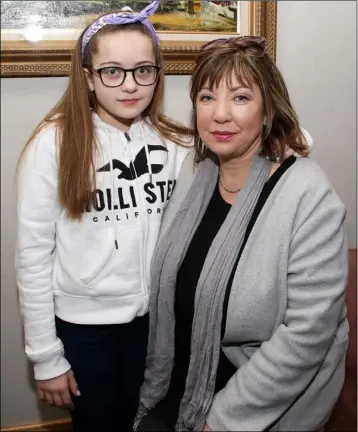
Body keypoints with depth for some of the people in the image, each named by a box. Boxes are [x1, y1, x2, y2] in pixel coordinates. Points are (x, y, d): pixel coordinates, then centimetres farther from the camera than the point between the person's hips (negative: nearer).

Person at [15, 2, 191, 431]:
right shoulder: (53, 144, -15)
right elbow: (33, 255, -11)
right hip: (83, 323, -2)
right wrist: (46, 356, -8)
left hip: (155, 316, 3)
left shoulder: (174, 142, -5)